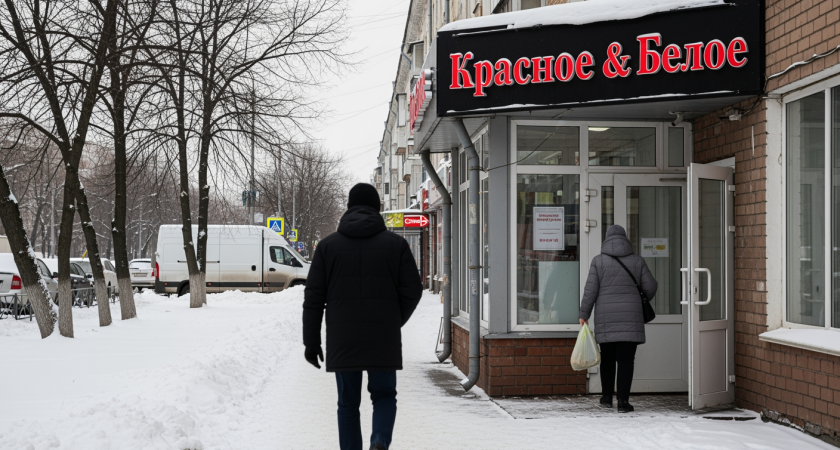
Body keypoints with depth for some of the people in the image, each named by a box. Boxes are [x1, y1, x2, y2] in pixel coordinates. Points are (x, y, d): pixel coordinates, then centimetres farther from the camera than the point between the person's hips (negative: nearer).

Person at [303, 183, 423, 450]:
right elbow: (412, 290, 0)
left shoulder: (328, 245, 4)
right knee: (384, 395, 12)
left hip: (341, 340, 1)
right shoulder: (395, 244, 2)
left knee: (348, 403, 12)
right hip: (384, 339, 0)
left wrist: (311, 341, 7)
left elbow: (313, 297, 2)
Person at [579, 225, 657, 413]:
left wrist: (584, 314, 5)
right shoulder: (637, 261, 5)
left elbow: (590, 290, -3)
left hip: (606, 318, 0)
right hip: (630, 318, 0)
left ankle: (607, 397, 20)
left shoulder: (598, 261, 0)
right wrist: (642, 300, 29)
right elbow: (650, 286, 7)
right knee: (626, 359, 0)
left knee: (607, 358, 14)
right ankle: (623, 401, -4)